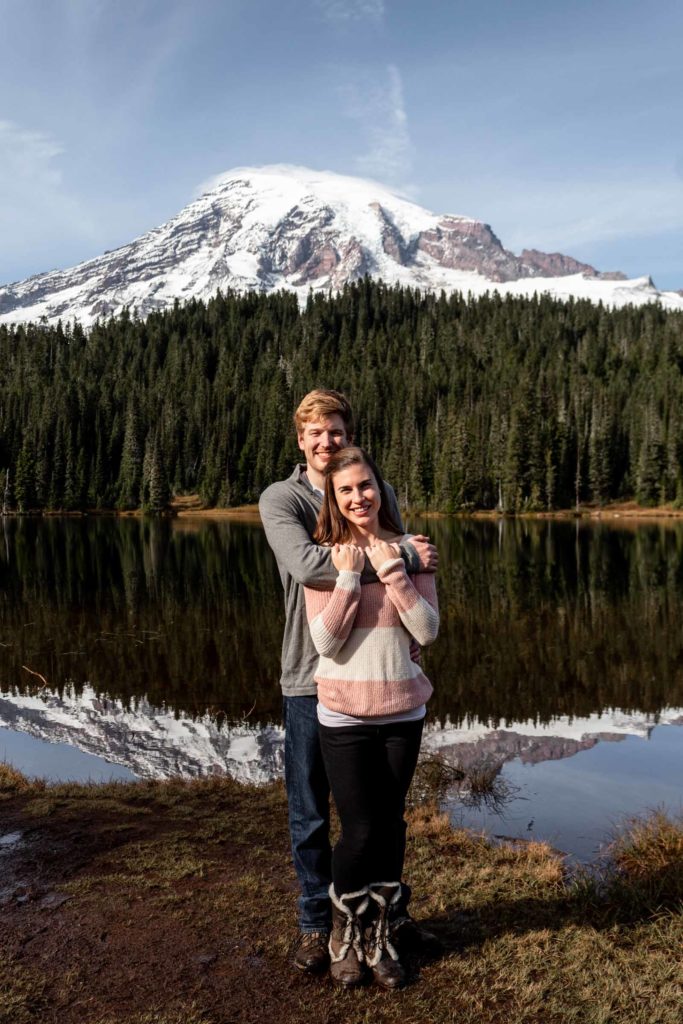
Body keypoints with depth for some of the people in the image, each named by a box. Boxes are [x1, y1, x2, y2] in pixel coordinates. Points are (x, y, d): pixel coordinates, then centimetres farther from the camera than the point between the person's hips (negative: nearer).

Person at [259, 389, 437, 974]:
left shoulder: (379, 494, 4)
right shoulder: (280, 500, -8)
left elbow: (407, 579, 8)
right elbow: (308, 565, -27)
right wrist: (404, 555, -25)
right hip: (310, 679, -3)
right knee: (310, 814, 11)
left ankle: (393, 911, 38)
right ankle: (316, 925, 31)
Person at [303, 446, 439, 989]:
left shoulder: (408, 551, -2)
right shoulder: (324, 557, -6)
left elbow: (428, 631, -10)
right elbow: (326, 642, -13)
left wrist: (392, 570, -17)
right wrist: (348, 577, -20)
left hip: (403, 710, 2)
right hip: (344, 714, -2)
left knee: (391, 826, 11)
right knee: (360, 830, 2)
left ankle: (379, 934, 32)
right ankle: (344, 932, 29)